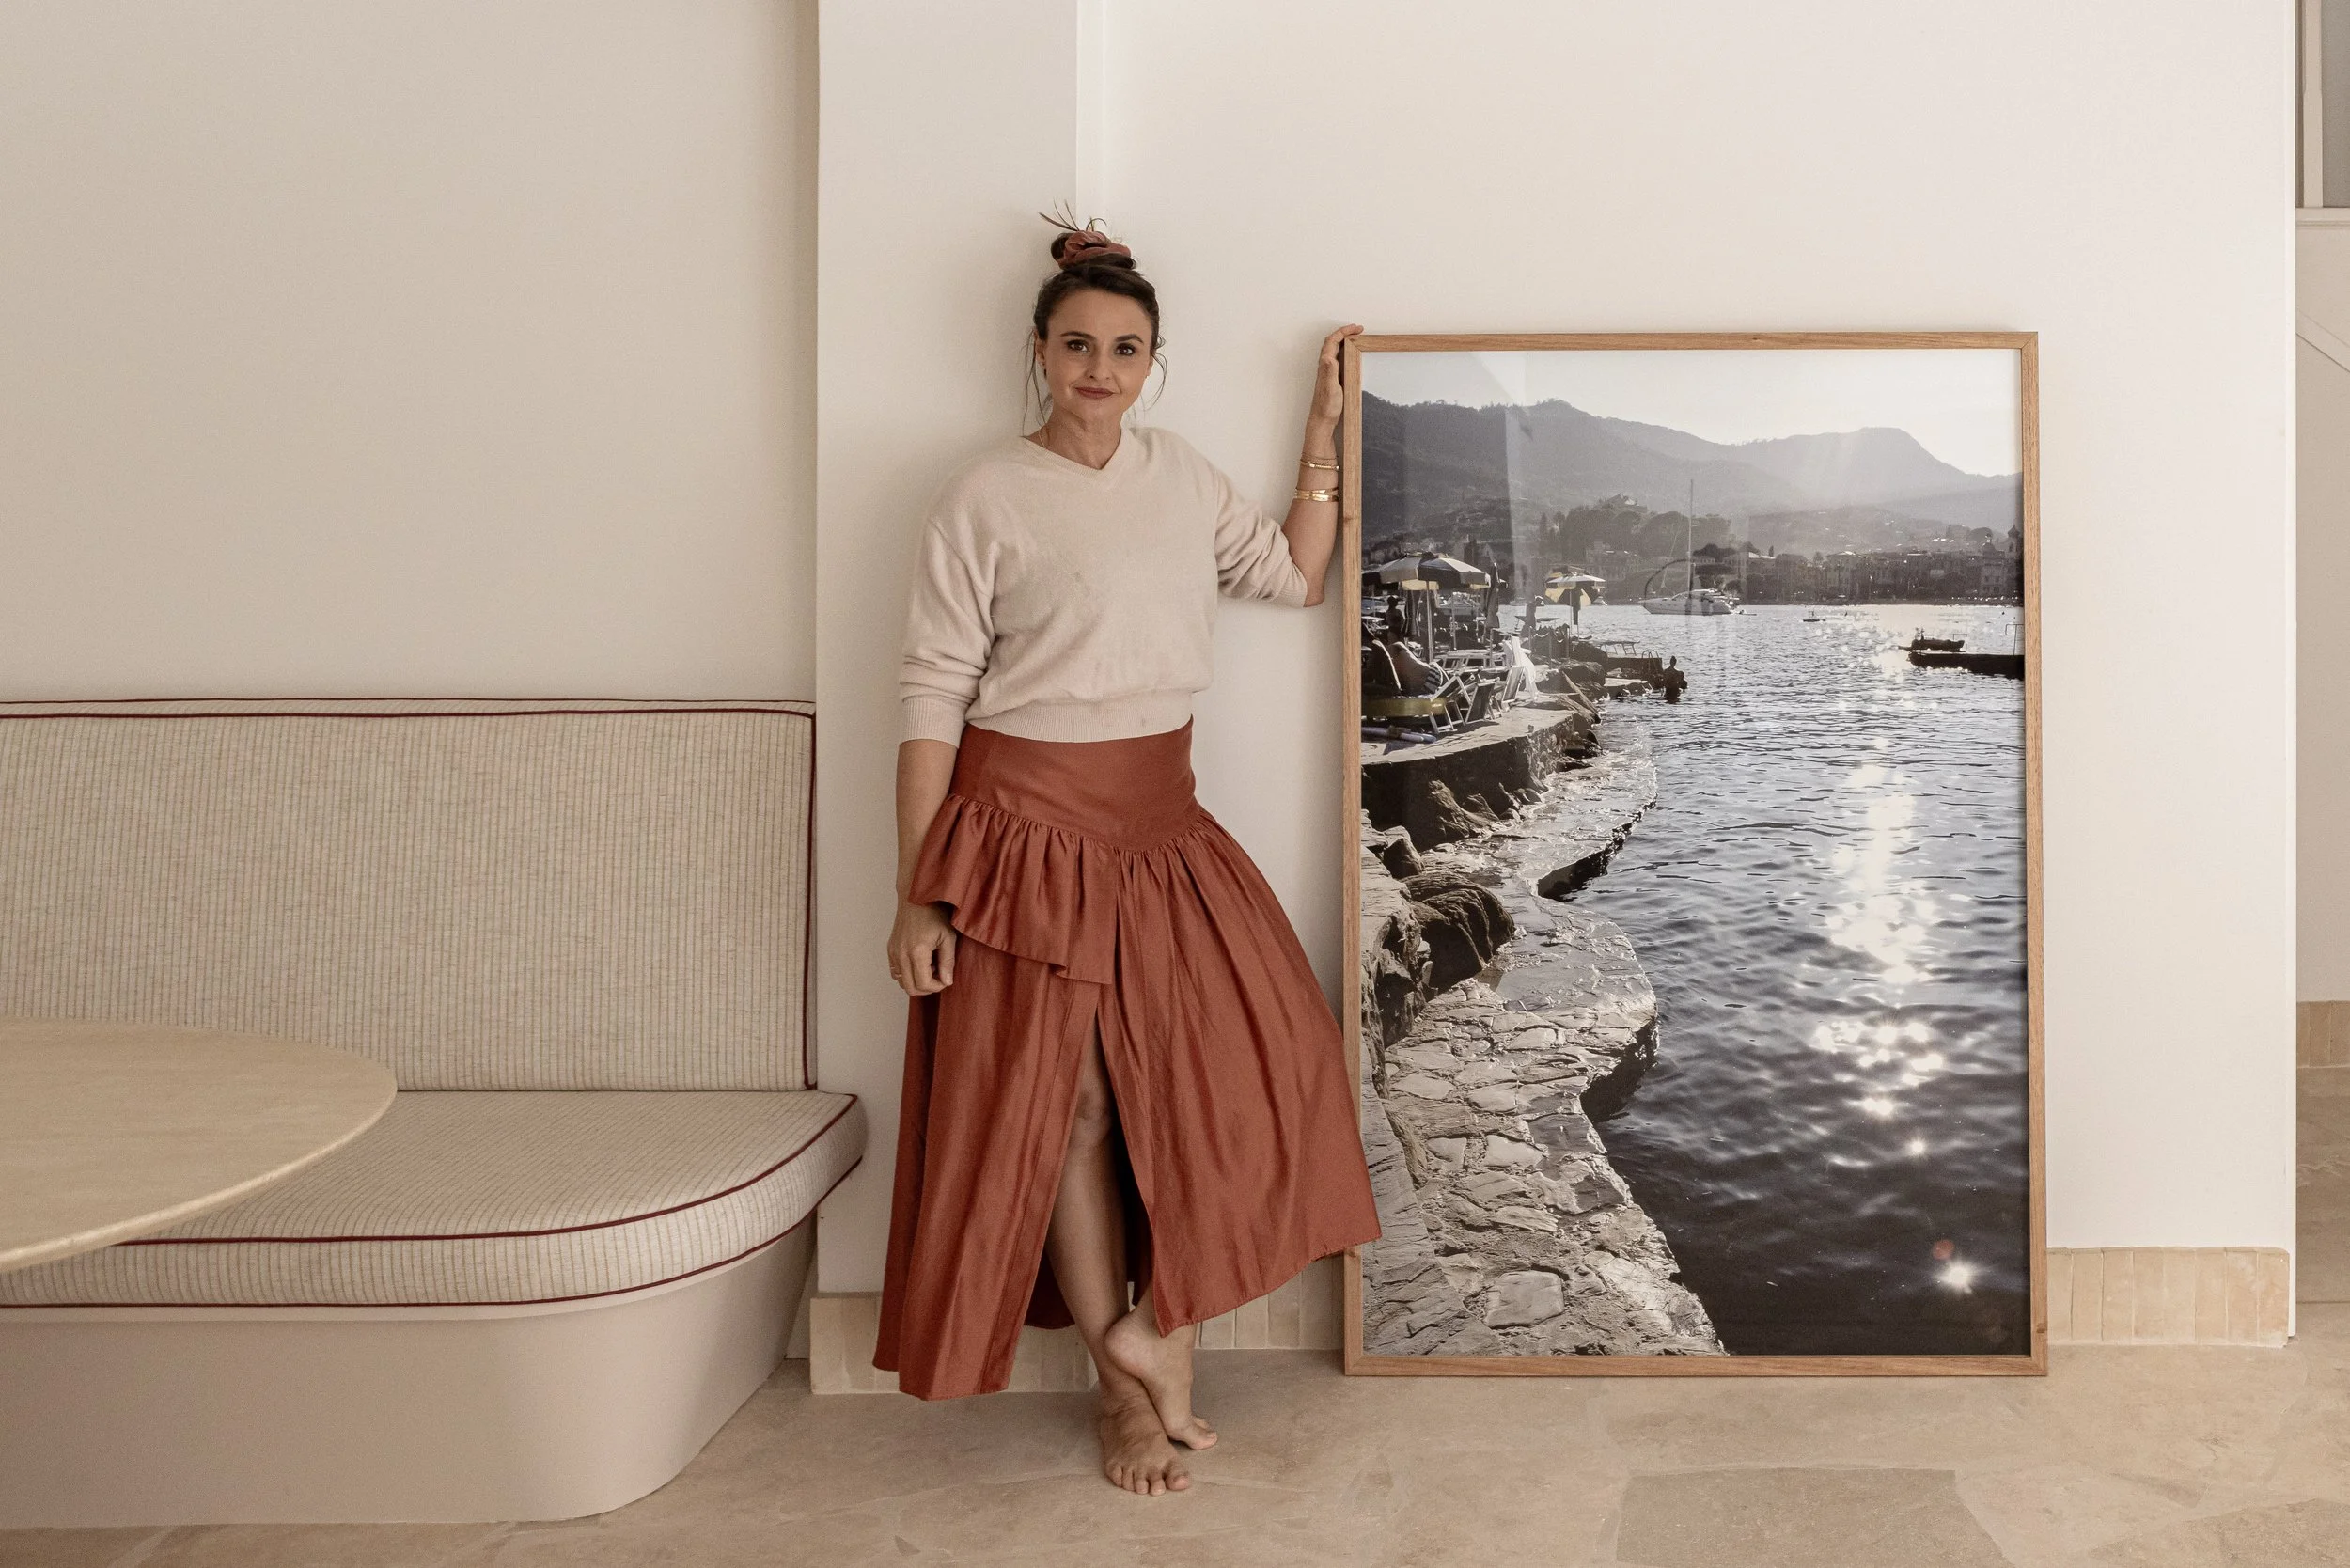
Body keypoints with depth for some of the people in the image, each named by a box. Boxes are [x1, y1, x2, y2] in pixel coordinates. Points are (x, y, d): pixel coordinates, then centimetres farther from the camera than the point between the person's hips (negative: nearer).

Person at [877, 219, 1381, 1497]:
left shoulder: (1180, 474, 10)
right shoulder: (987, 496, -7)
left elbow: (1296, 577, 18)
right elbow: (931, 699, -8)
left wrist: (1324, 432, 12)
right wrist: (918, 897, -12)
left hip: (1162, 822, 6)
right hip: (1031, 824, -5)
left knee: (1247, 1066, -3)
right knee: (1065, 1101, 3)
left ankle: (1156, 1326, 14)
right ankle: (1129, 1387, 20)